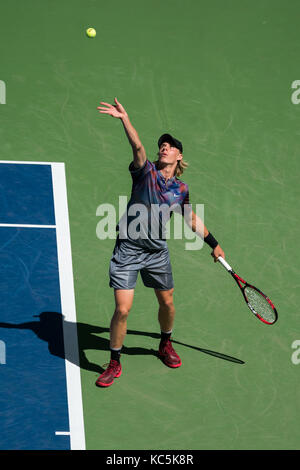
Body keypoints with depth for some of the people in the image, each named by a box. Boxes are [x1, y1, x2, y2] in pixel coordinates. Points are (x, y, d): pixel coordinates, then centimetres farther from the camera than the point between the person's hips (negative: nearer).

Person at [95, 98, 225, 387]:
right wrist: (124, 118, -41)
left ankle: (165, 346, 46)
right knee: (122, 309, -7)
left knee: (167, 303, 15)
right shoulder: (146, 172, -4)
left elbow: (192, 220, 21)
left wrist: (214, 244, 26)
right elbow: (137, 147, -23)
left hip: (157, 252, 4)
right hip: (128, 250, -4)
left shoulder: (181, 189, 6)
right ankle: (114, 363, 12)